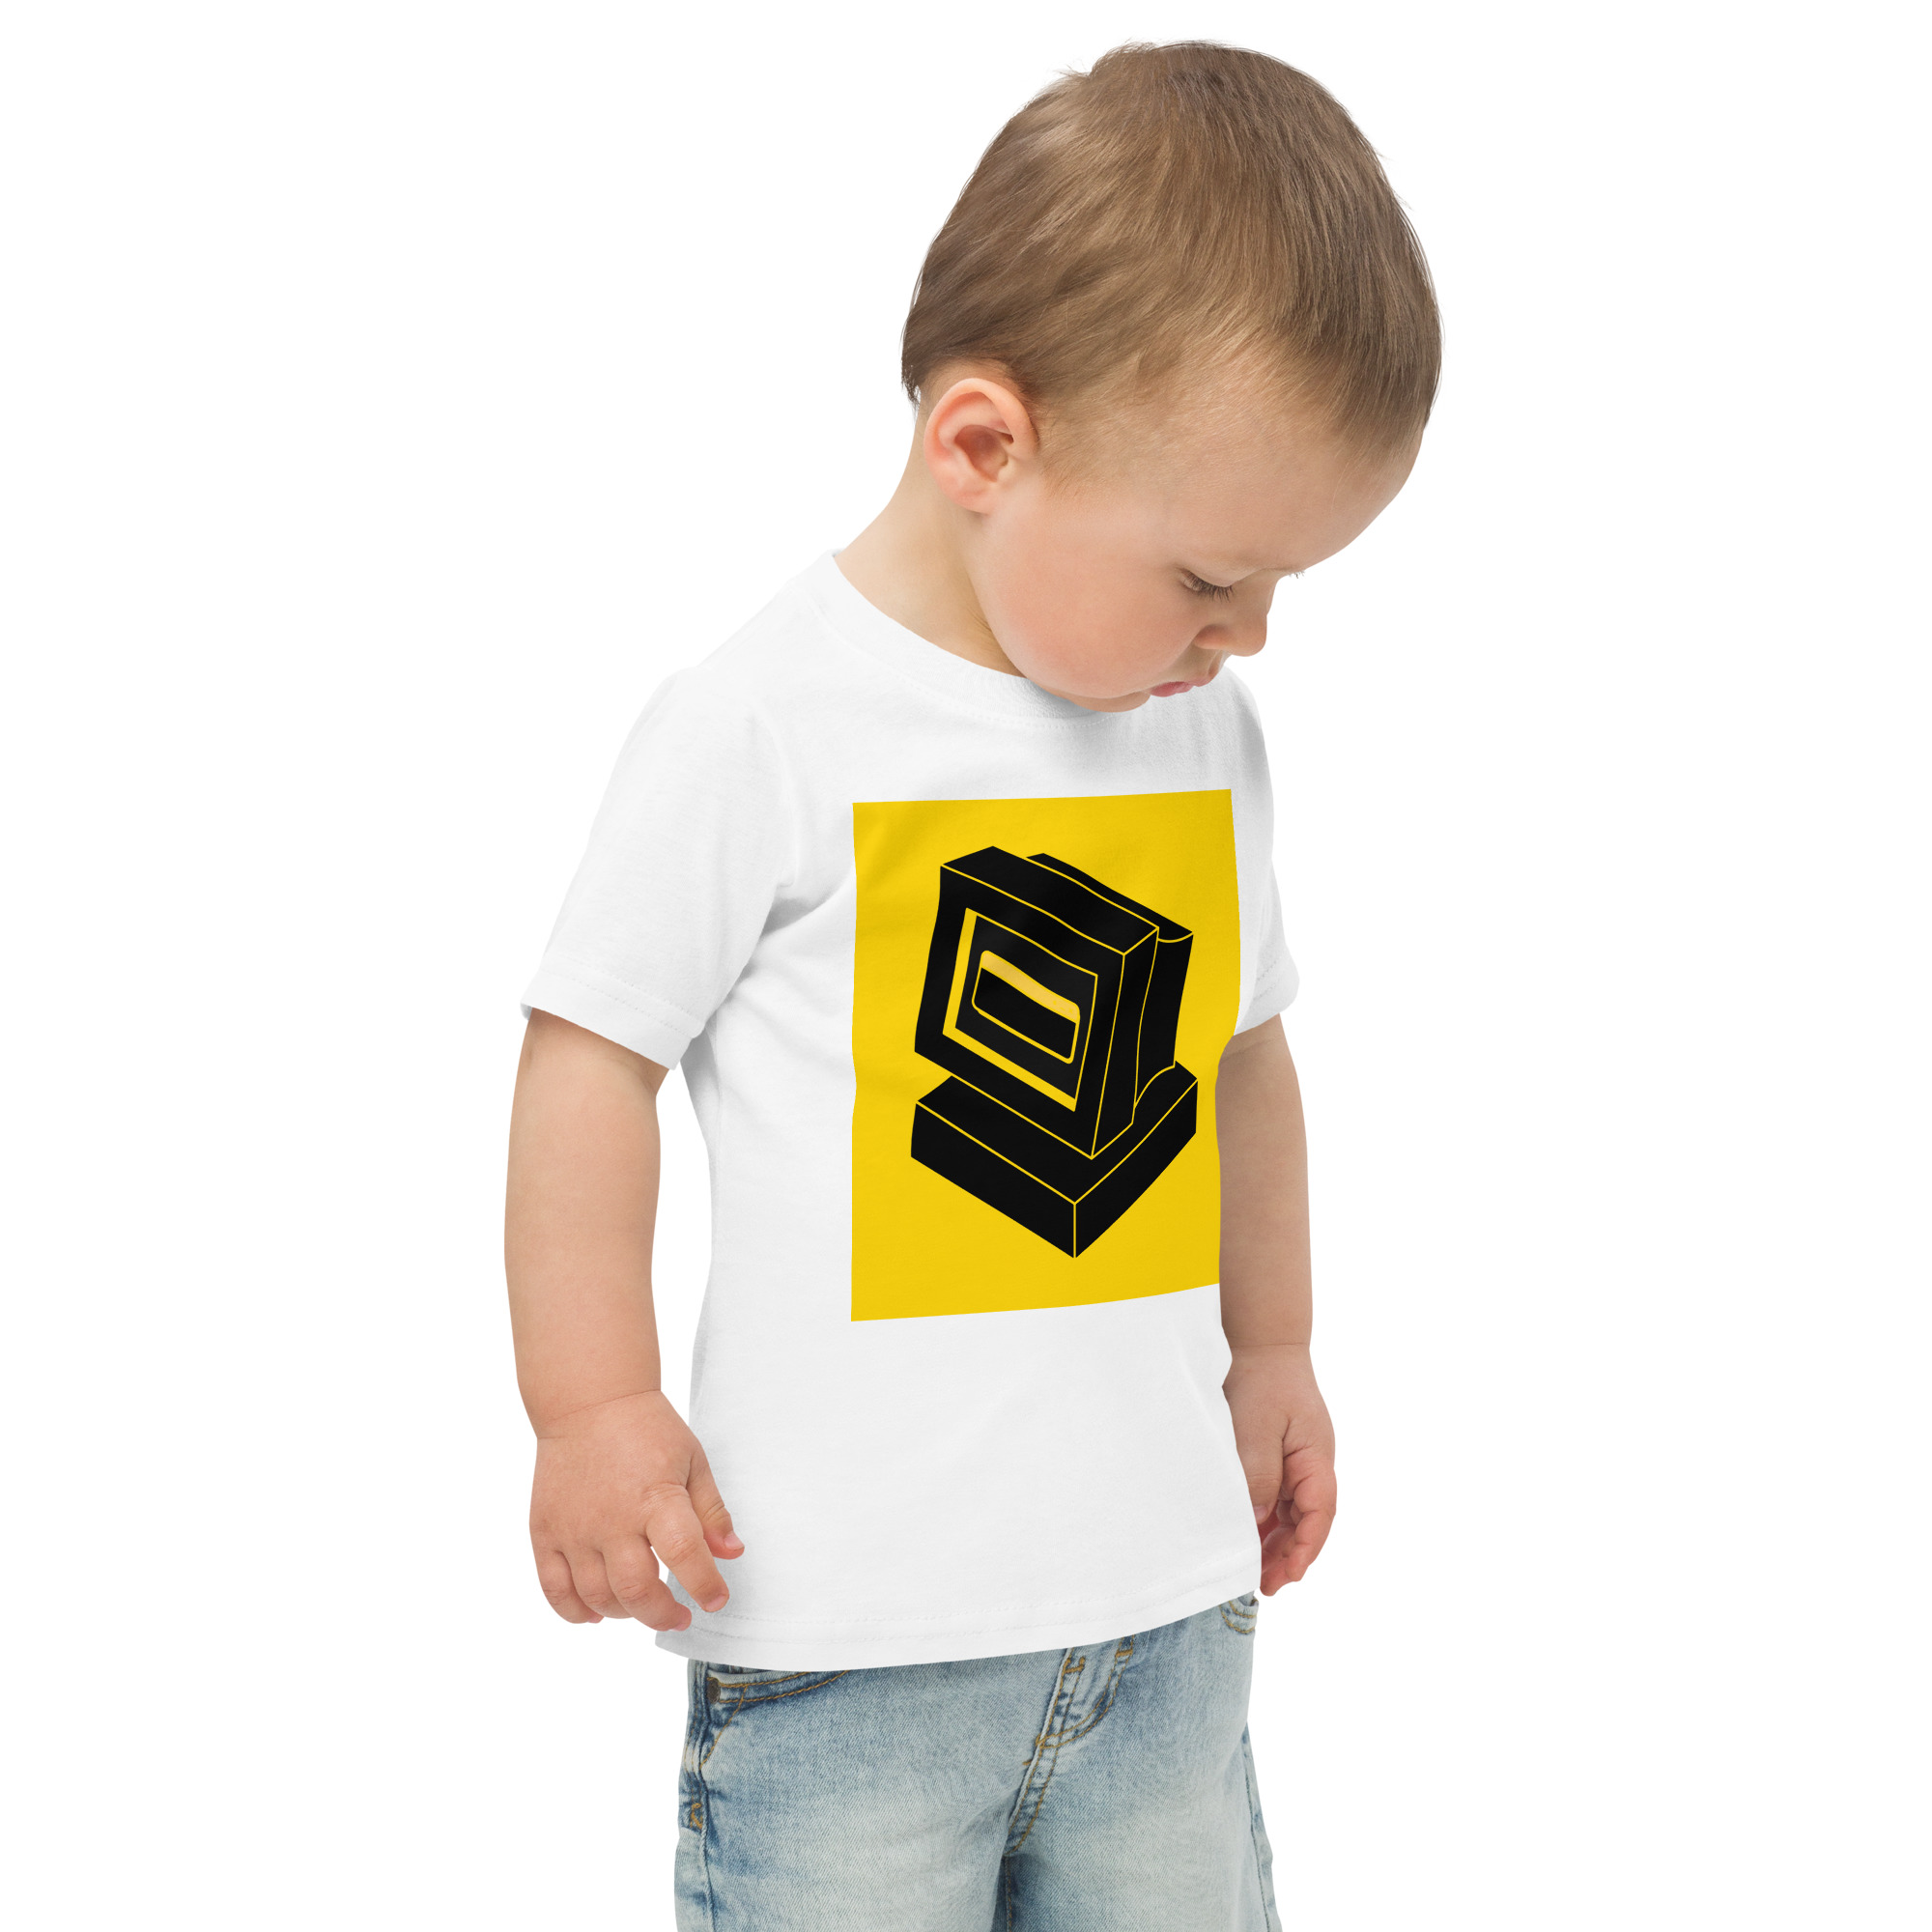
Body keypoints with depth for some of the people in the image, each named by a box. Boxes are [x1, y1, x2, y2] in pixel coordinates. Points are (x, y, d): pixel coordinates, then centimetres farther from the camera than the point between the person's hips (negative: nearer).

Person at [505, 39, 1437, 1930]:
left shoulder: (1206, 734, 8)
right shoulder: (760, 728, -12)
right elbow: (592, 1052, -8)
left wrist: (1267, 1351, 24)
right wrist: (593, 1412, -9)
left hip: (1165, 1589, 6)